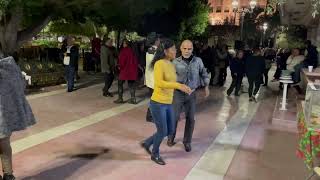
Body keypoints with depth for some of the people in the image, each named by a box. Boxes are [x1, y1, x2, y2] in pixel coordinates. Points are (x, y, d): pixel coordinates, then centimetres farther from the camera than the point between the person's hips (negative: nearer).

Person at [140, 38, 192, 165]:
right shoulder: (159, 64, -16)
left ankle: (147, 143, 37)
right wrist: (178, 85, -31)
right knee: (162, 132, 5)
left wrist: (183, 87, 6)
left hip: (168, 103, 9)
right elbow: (159, 83, -28)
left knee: (170, 131, 16)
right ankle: (155, 155, 32)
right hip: (158, 103, -8)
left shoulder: (172, 65, 9)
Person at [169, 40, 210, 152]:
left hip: (192, 94, 2)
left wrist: (206, 86, 10)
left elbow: (204, 73, 12)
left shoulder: (198, 61, -1)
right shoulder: (176, 62, -6)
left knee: (190, 118, 7)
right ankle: (171, 138, 30)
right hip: (178, 93, -1)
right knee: (174, 117, 5)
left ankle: (187, 141, 25)